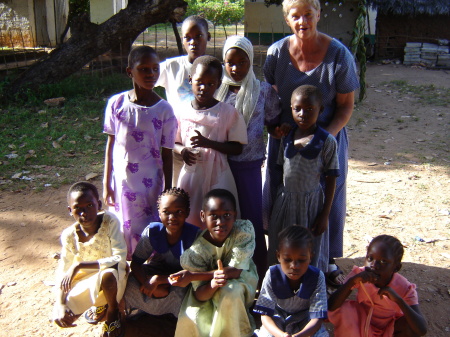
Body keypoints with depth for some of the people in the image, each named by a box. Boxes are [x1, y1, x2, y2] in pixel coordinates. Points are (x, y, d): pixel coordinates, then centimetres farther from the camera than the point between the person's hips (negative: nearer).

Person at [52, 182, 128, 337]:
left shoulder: (109, 221, -25)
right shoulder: (69, 236, -14)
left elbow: (120, 258, -33)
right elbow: (62, 272, -9)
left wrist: (79, 266, -33)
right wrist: (61, 305, -26)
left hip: (112, 277, -4)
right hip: (86, 280, 4)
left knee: (107, 275, -38)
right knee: (60, 318, -10)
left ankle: (113, 313, -4)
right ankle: (101, 304, 21)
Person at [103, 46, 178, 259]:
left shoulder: (164, 110, -9)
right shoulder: (116, 103, -5)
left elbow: (167, 154, -5)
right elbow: (111, 144, 2)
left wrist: (167, 193, -3)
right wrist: (106, 184, 3)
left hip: (151, 185, -2)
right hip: (121, 182, 2)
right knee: (123, 231, 14)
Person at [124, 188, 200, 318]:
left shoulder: (194, 235, -26)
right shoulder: (152, 231, -17)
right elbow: (135, 263, -12)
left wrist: (158, 280, -31)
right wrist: (146, 283, -32)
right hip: (156, 270, 2)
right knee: (131, 284, -25)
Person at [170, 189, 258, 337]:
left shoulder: (244, 229, -28)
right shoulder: (196, 249, -24)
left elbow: (235, 271, -29)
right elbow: (200, 295, -23)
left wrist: (191, 275, -32)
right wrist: (213, 284, -50)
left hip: (240, 281, -1)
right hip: (208, 290, 1)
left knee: (229, 291, -34)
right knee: (189, 319, -21)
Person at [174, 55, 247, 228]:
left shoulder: (228, 112, -6)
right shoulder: (183, 112, 2)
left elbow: (237, 148, -6)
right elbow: (174, 142, 13)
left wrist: (208, 143, -19)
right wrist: (182, 151, -10)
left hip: (217, 177, -3)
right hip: (190, 174, 3)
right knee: (187, 222, 11)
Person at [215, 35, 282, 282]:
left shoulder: (264, 91, 0)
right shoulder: (216, 89, 4)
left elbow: (274, 124, 7)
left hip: (248, 166, -1)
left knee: (251, 220, 7)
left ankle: (258, 277, 24)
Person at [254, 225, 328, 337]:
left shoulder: (317, 277, -23)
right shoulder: (272, 275, -23)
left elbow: (317, 317, -23)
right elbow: (265, 314, -22)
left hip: (305, 320, 1)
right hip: (277, 320, 0)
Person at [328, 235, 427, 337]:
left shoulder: (405, 288, -24)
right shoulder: (359, 274, -23)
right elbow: (331, 307, -30)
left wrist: (398, 299, -44)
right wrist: (352, 281, -43)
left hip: (389, 327, 1)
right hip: (361, 320, 0)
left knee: (411, 326, -31)